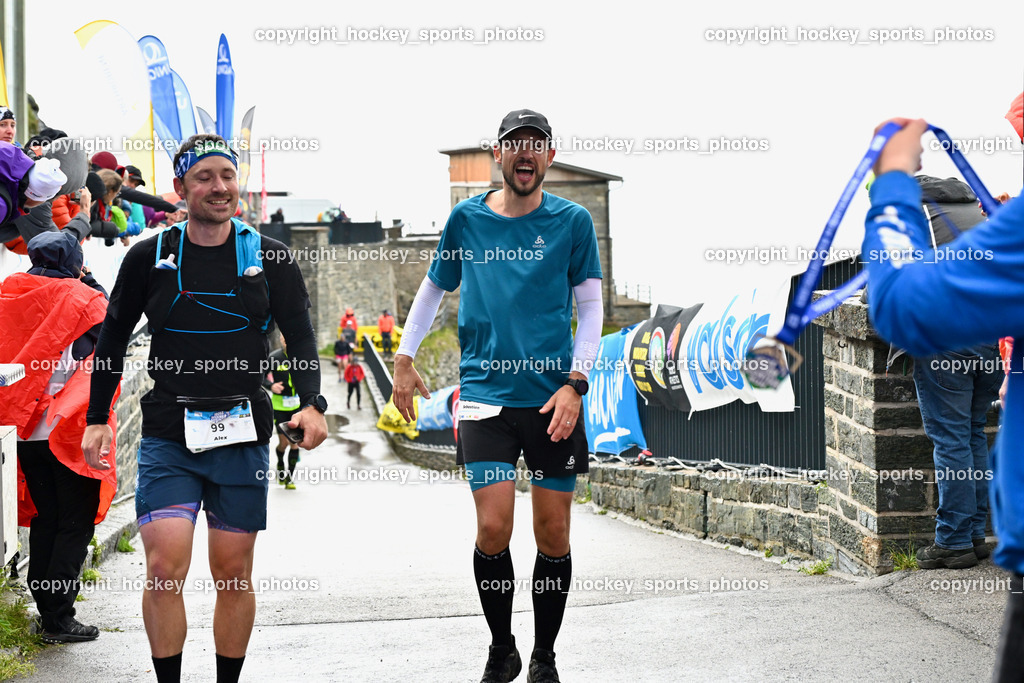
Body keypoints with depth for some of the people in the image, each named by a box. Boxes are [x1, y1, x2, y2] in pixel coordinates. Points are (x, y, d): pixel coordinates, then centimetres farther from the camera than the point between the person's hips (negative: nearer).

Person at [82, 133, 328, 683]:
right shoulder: (148, 257, 4)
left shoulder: (269, 257, 5)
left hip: (244, 436, 1)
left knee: (234, 573, 6)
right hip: (167, 438, -1)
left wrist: (312, 403, -10)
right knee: (164, 567, -11)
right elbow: (113, 338, 13)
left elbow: (301, 337, 6)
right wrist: (97, 419, 9)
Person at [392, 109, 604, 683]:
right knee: (494, 528, -10)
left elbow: (592, 308, 3)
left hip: (552, 398, 0)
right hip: (485, 396, 0)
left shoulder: (572, 221, 3)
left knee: (553, 535, 2)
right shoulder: (467, 219, 6)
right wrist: (404, 359, 18)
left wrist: (575, 383, -7)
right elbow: (434, 288, 21)